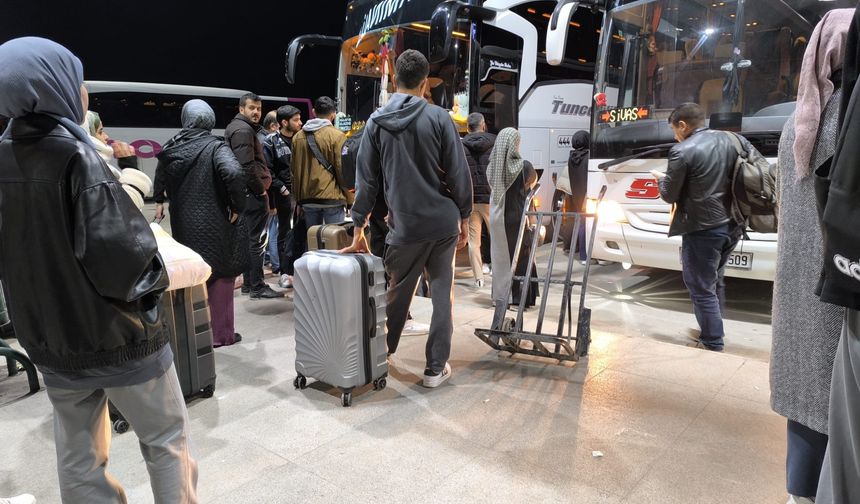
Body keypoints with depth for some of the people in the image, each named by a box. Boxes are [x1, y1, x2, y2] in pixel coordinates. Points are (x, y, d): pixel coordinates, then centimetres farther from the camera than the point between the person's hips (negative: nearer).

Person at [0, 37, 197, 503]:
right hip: (116, 332, -6)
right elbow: (116, 251, -27)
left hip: (49, 334, 7)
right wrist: (153, 278, -9)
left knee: (77, 456, 17)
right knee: (167, 439, 12)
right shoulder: (78, 157, -20)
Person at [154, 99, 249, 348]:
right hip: (213, 224, -5)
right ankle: (220, 333, 14)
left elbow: (161, 178, 12)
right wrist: (237, 206, -17)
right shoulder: (215, 146, -12)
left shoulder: (171, 148, 5)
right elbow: (234, 173, -28)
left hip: (183, 224, 5)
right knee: (221, 275, 8)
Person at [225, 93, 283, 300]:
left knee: (250, 238, 15)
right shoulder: (244, 130, -13)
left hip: (248, 193, 11)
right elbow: (247, 166, -23)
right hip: (254, 193, -11)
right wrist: (261, 190, -15)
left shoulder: (236, 128, 20)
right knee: (258, 240, -7)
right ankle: (257, 287, -2)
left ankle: (248, 283, 22)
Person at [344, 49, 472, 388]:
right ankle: (436, 368, 15)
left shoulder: (376, 122, 2)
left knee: (398, 293, 16)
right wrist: (465, 218, 6)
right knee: (442, 293, 8)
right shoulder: (439, 118, -4)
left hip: (405, 226, 2)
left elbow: (366, 180, 3)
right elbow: (459, 174, -5)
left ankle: (381, 354, 32)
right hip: (443, 223, -1)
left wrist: (359, 229, 9)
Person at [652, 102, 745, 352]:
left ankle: (713, 344, 10)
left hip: (702, 229, -8)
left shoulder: (683, 152, -14)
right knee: (714, 282, 23)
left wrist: (662, 178, 14)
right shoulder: (734, 139, 6)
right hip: (732, 225, 8)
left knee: (701, 288, 4)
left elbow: (669, 195, -7)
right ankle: (711, 334, 35)